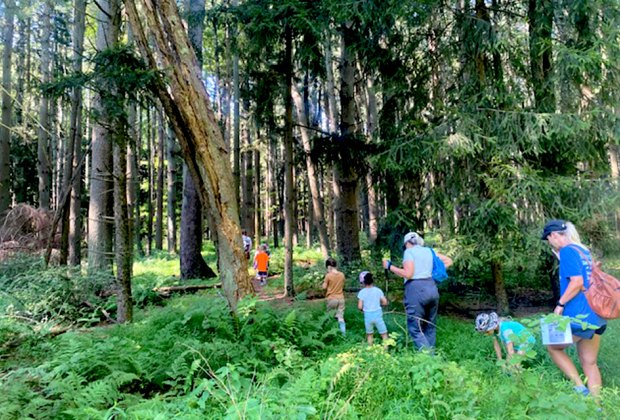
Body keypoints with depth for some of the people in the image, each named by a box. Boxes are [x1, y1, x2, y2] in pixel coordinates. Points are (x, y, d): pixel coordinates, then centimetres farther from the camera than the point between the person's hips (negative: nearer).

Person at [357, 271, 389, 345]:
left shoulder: (362, 292, -6)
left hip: (368, 316, 0)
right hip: (378, 314, 0)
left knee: (369, 334, 19)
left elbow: (359, 307, -10)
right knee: (384, 334, 8)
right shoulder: (378, 290, -2)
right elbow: (385, 302, -2)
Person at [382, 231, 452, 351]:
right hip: (432, 288, 7)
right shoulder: (429, 251, 17)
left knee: (415, 328, -2)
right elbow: (449, 261, 22)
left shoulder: (409, 251, -2)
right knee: (430, 326, 16)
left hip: (416, 289, -7)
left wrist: (390, 266, -3)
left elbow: (408, 274, -12)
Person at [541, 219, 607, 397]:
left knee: (553, 348, 12)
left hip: (580, 315, -9)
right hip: (596, 316, 9)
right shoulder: (583, 250, 15)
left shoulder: (567, 251, -12)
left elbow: (577, 281, -21)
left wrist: (560, 304, -14)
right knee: (590, 363, 14)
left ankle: (580, 388, 5)